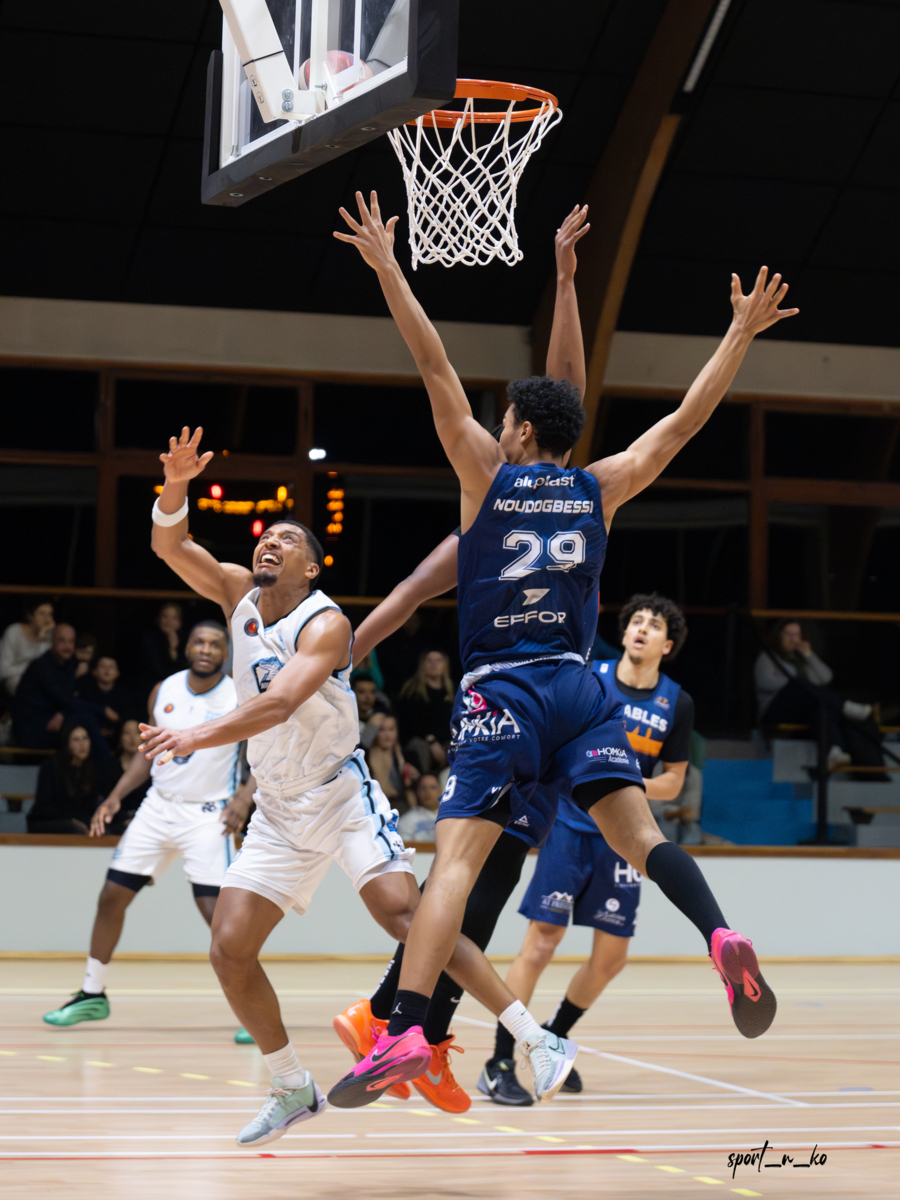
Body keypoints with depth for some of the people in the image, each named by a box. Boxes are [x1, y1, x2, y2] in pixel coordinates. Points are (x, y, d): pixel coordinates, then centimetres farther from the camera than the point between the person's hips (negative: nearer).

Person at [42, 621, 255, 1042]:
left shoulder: (242, 699, -10)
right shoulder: (164, 692, 2)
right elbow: (148, 749, 13)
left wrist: (244, 796, -24)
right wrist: (115, 797, 3)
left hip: (209, 816, -5)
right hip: (159, 806, 5)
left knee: (215, 910, -17)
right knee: (112, 895, 5)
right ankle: (92, 995, 22)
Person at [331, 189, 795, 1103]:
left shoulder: (488, 475, 3)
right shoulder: (601, 487, 10)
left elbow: (437, 372, -1)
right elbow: (686, 420, 14)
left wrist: (387, 271, 0)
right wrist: (740, 336, 22)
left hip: (499, 692, -3)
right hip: (578, 686, 3)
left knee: (457, 855, -10)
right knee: (638, 832, -2)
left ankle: (405, 1029, -22)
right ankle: (721, 936, -30)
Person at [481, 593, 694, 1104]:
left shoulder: (677, 704, 0)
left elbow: (673, 782, 5)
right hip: (570, 825, -3)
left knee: (612, 956, 5)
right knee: (542, 942, -12)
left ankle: (553, 1038, 30)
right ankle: (499, 1065, -6)